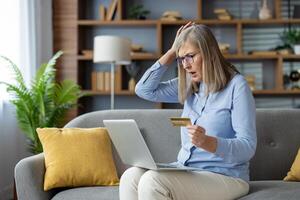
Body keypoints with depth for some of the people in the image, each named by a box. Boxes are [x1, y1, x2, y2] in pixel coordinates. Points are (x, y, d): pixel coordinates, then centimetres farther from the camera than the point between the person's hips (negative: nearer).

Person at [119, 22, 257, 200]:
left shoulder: (236, 85, -7)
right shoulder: (188, 86, 14)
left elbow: (247, 148, -14)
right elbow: (144, 90, 11)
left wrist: (207, 142, -32)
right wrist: (172, 52, 8)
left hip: (225, 177, -6)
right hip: (185, 170, 7)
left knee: (152, 181, -29)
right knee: (131, 177, -21)